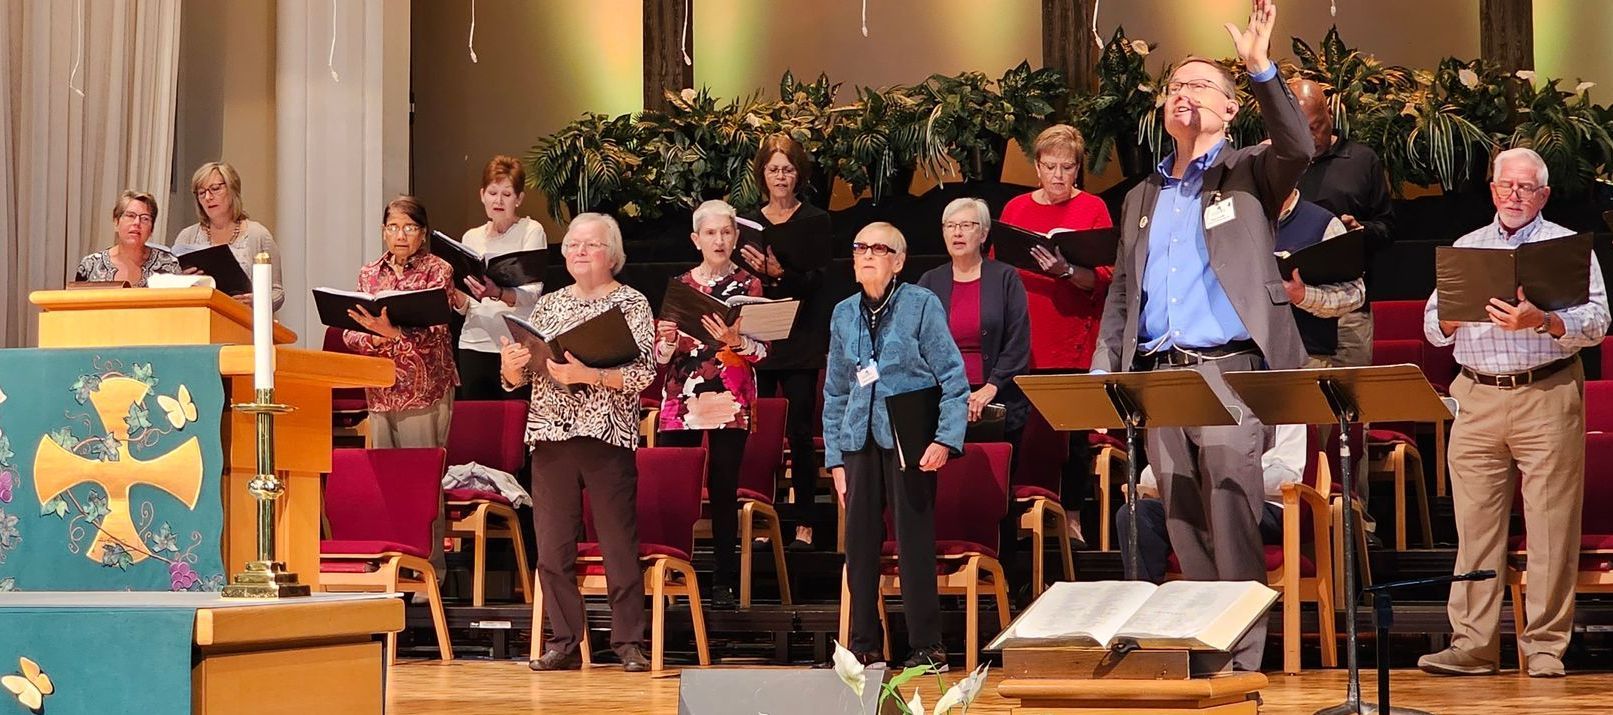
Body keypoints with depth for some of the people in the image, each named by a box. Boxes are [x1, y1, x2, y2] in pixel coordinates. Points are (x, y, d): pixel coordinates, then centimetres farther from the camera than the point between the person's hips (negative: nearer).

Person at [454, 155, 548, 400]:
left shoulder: (531, 231, 0)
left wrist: (497, 293, -32)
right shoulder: (471, 237, 15)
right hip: (474, 345, 4)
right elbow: (464, 306, 15)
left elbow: (532, 292, -13)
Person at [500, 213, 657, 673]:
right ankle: (564, 641, 10)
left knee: (619, 543, -4)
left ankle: (629, 643, 1)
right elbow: (518, 378, 15)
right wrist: (511, 367, -9)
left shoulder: (631, 304, 3)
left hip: (607, 436, -4)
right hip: (551, 435, 4)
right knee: (552, 546, 2)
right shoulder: (548, 305, 15)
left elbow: (644, 373, -9)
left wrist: (587, 374, -21)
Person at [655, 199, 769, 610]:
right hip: (680, 402, 2)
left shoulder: (748, 285, 5)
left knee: (723, 491, -3)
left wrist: (735, 340, -24)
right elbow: (660, 355, 12)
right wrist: (667, 342, -10)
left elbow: (761, 351, -4)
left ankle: (724, 583, 2)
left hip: (729, 403, -2)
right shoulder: (680, 285, 12)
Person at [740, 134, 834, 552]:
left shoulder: (815, 221, 2)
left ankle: (805, 524, 1)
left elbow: (815, 280, -10)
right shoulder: (748, 222, 12)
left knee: (800, 433, -4)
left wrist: (781, 273, -28)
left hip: (800, 341, -3)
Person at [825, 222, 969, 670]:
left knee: (914, 541, -2)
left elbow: (953, 378, -5)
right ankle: (863, 646, 13)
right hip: (861, 440, 5)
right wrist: (835, 458, 11)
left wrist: (946, 439, -15)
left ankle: (927, 648, 4)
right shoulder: (844, 315, 12)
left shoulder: (922, 305, -2)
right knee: (859, 542, 4)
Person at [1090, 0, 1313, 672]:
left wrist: (1260, 67, -26)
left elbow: (1297, 148, -16)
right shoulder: (1143, 198, 21)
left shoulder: (1248, 174, 6)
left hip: (1228, 370, -5)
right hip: (1159, 376, 5)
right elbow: (1122, 292, 20)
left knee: (1232, 517, -11)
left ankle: (1243, 657, -9)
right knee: (1184, 530, 5)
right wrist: (1103, 371, 9)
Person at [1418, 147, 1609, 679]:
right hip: (1477, 397, 3)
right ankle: (1473, 645, 5)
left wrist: (1541, 321, -22)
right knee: (1475, 527, 2)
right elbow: (1434, 329, 14)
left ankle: (1545, 647, 1)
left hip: (1547, 398, -3)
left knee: (1551, 529, -4)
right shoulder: (1464, 248, 16)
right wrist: (1453, 315, -8)